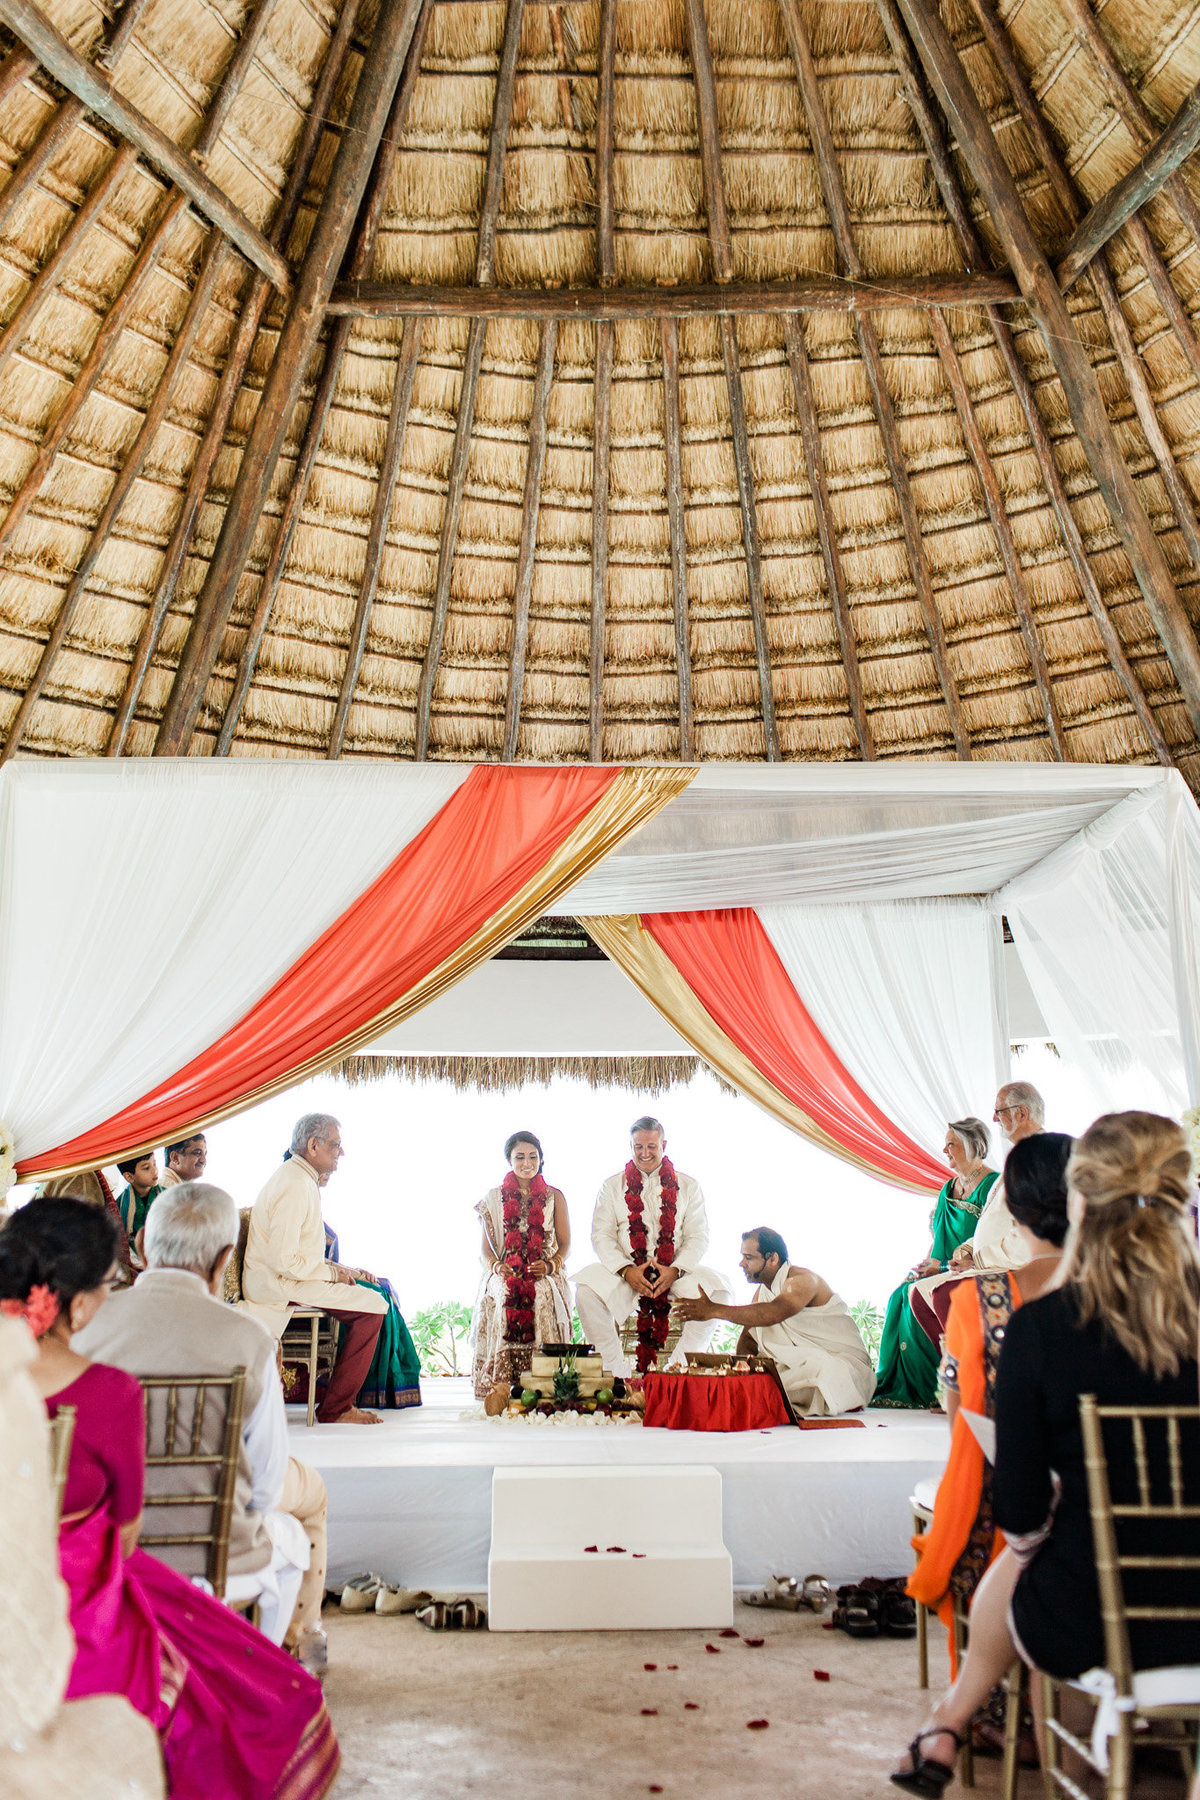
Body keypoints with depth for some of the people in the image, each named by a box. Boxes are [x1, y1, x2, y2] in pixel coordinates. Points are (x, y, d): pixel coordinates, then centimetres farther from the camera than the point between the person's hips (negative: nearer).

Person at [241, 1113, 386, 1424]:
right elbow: (283, 1261, -25)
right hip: (278, 1287, -11)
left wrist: (334, 1268, 9)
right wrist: (332, 1273, -14)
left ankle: (340, 1400, 15)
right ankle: (335, 1409, -6)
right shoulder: (295, 1186, -21)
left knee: (368, 1293, 13)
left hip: (283, 1279, 11)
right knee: (373, 1306, -15)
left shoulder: (298, 1177, 13)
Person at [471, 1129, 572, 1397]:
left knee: (541, 1295, -34)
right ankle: (500, 1386, -30)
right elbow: (486, 1248, 12)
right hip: (504, 1273, 1)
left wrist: (550, 1265, -10)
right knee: (503, 1295, -33)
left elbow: (565, 1244, 11)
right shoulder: (493, 1197, 14)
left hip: (545, 1275, 0)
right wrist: (496, 1265, -10)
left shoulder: (554, 1196, 14)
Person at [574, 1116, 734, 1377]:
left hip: (674, 1273, 0)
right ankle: (618, 1370, -14)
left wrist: (675, 1270, -13)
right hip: (624, 1272, 0)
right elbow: (601, 1236, 4)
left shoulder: (688, 1186, 12)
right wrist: (627, 1270, -14)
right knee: (586, 1291, -28)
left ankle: (680, 1367, -12)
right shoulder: (612, 1186, 12)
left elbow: (698, 1237, 5)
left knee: (717, 1290, -26)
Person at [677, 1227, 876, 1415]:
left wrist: (714, 1310, -42)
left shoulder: (802, 1280, -19)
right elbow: (748, 1339, 12)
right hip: (799, 1366, 7)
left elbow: (773, 1313, -39)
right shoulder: (762, 1290, 9)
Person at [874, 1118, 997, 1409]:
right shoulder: (948, 1188, 17)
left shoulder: (992, 1184, -8)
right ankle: (896, 1387, -11)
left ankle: (928, 1390, -13)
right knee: (900, 1297, -16)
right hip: (940, 1271, 7)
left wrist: (944, 1266, -17)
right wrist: (926, 1264, 1)